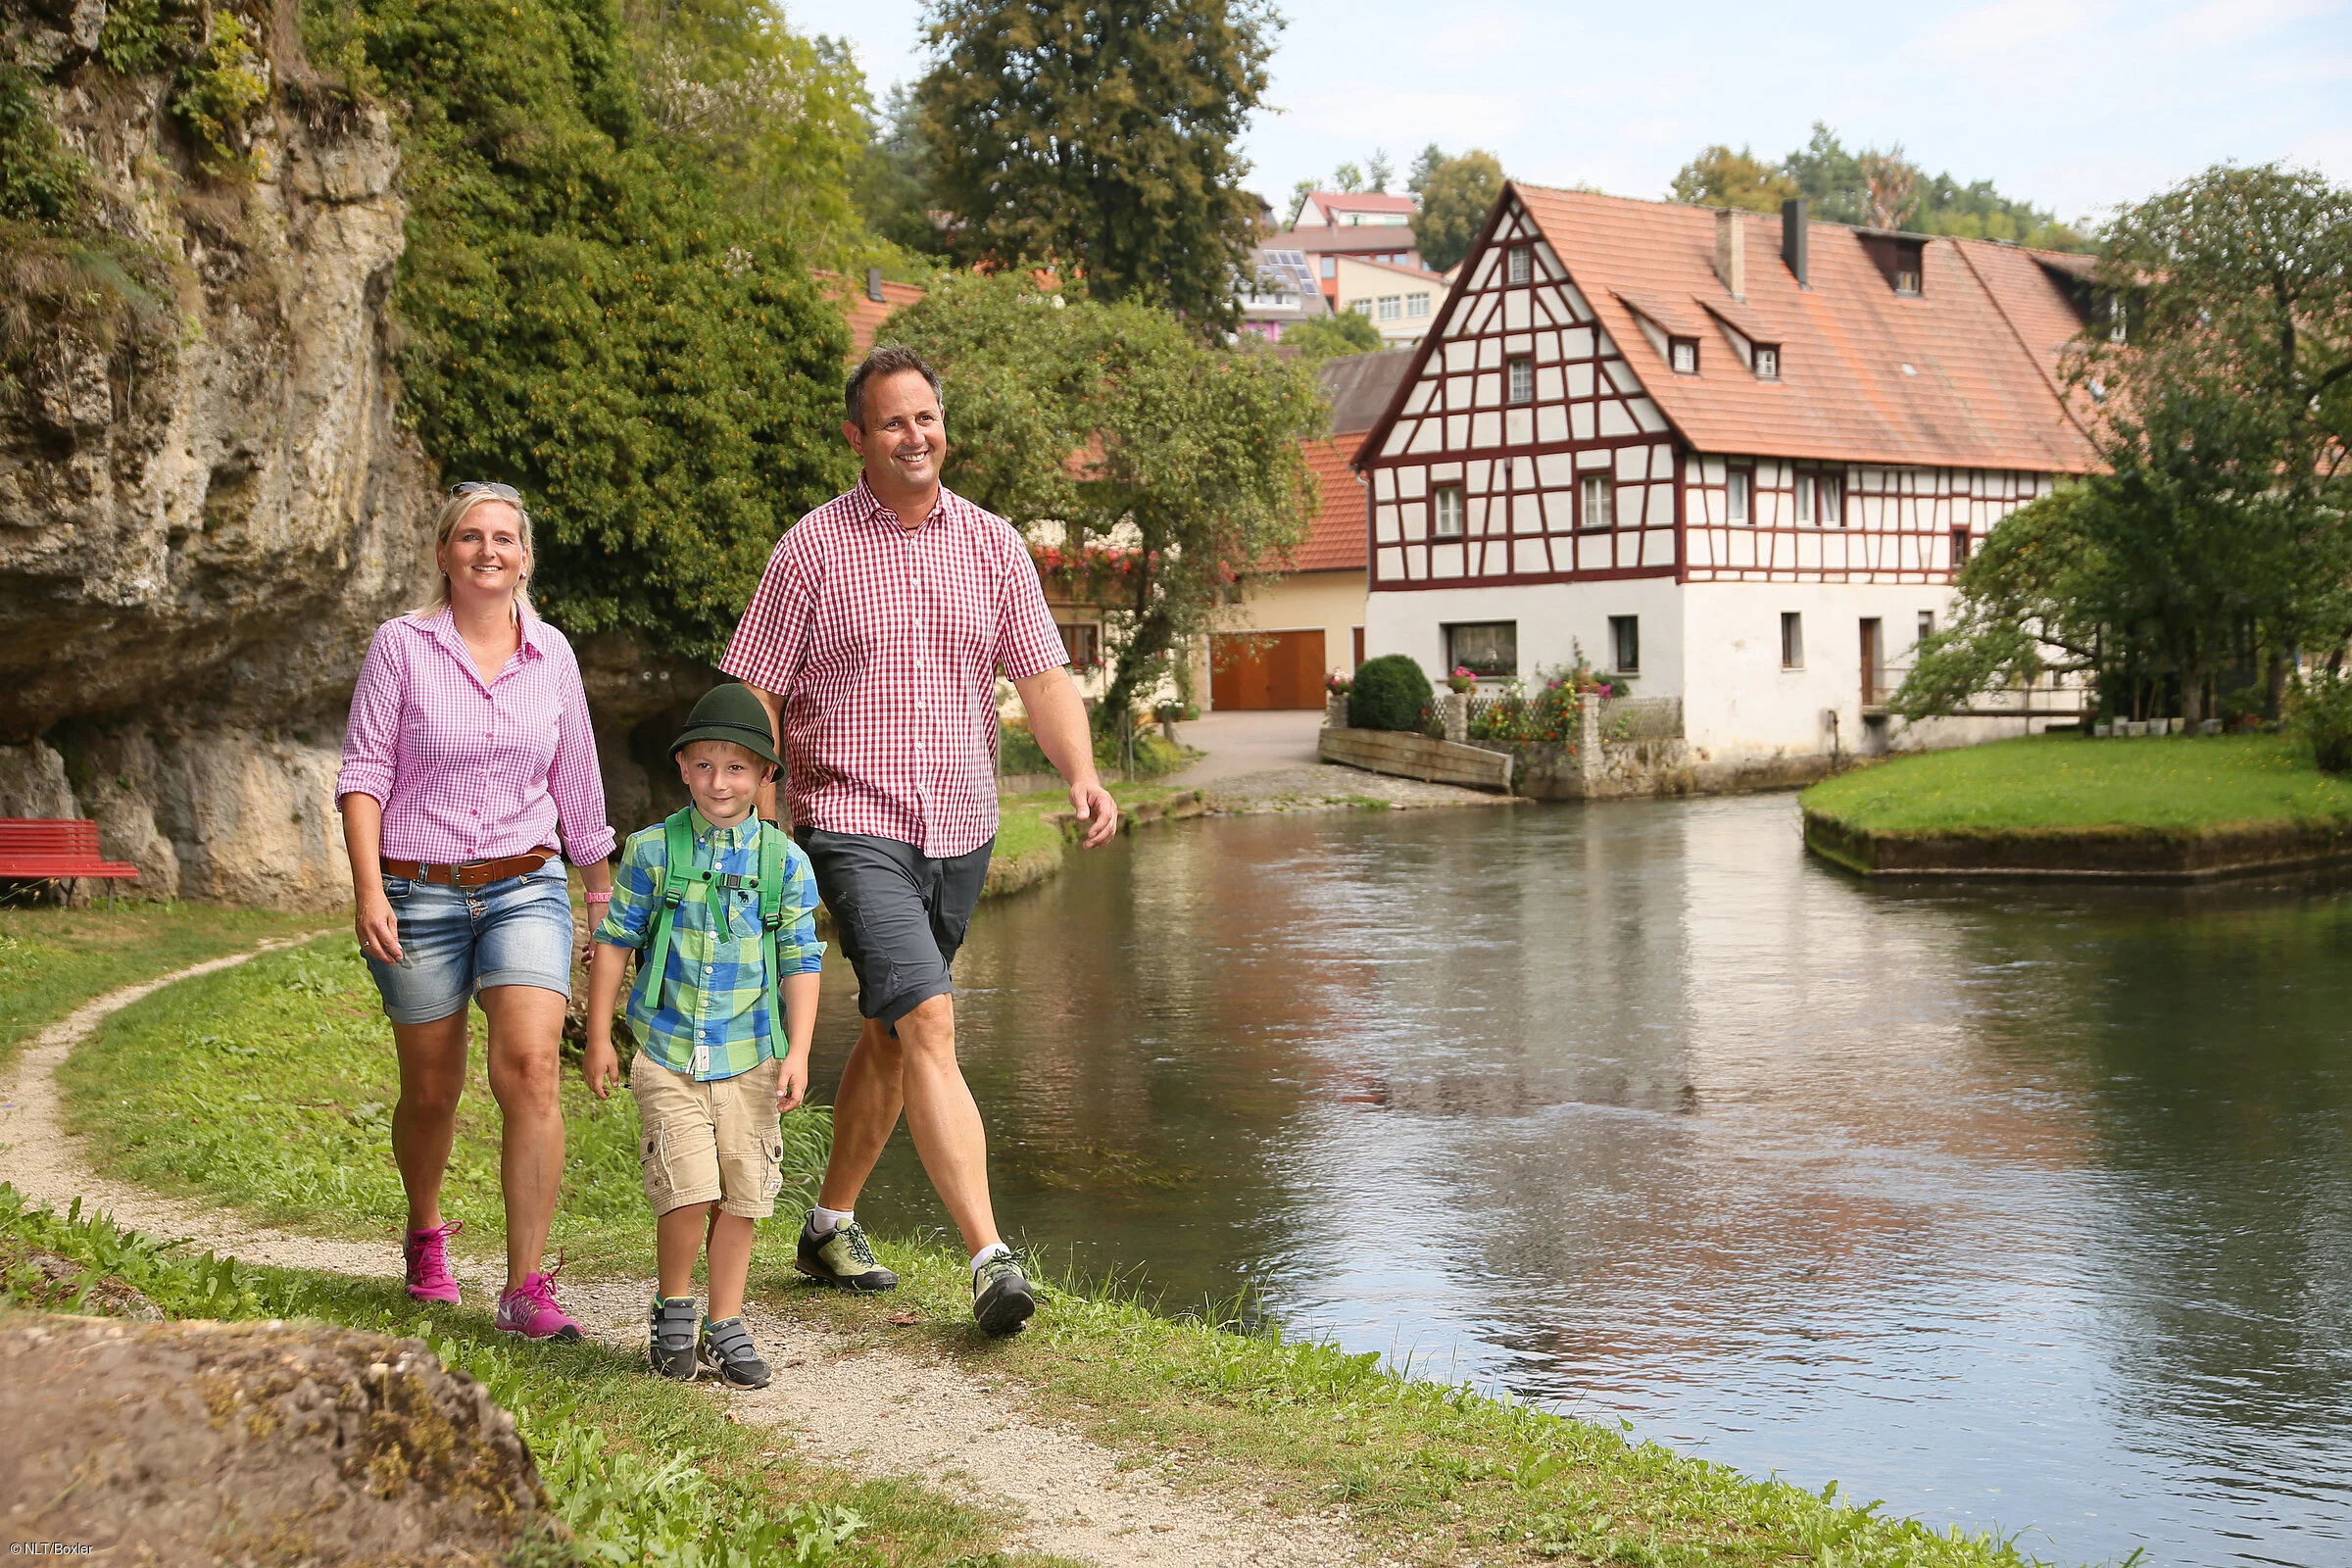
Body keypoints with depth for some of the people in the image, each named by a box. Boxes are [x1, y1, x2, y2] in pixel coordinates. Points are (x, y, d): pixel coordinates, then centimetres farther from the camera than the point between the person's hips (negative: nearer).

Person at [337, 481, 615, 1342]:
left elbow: (576, 783, 14)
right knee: (432, 1092, 11)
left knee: (530, 1069, -18)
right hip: (418, 893, -1)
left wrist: (603, 892, 21)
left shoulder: (551, 654, 5)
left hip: (525, 889, 1)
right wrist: (368, 889, -15)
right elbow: (363, 772, -4)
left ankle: (527, 1290, -15)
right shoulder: (401, 646, -3)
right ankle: (426, 1238, 41)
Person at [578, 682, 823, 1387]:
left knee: (741, 1196, 4)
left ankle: (725, 1328, 19)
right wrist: (598, 1037, 5)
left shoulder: (784, 861, 2)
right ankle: (673, 1308, 12)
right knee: (690, 1192, -12)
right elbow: (614, 942, 6)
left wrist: (798, 1053, -3)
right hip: (669, 1055, -2)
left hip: (750, 1059, 2)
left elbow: (800, 961, 4)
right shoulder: (653, 851, 0)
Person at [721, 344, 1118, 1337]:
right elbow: (756, 698, -2)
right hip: (855, 825, -5)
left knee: (891, 1035, 16)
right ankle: (991, 1257, -22)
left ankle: (832, 1223, 33)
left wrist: (1082, 773, -14)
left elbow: (1042, 675, 3)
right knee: (928, 1022, -18)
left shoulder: (992, 545, 6)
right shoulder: (813, 549, -4)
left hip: (961, 829, 5)